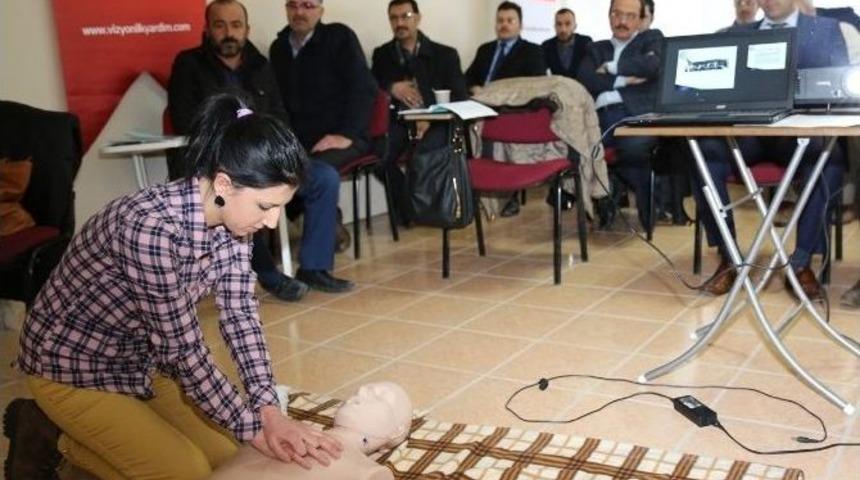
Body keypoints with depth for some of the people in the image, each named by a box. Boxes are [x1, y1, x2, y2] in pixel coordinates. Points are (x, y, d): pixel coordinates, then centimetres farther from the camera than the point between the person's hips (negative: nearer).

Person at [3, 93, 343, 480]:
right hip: (73, 366, -8)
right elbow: (183, 348, -29)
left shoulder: (231, 216, -12)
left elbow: (240, 314, -8)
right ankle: (50, 435, 7)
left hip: (141, 359, 8)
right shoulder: (153, 227, -36)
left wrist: (270, 412, -17)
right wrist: (253, 429, -20)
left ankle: (88, 431, 20)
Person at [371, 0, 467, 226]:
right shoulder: (381, 54, 16)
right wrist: (390, 88, -11)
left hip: (435, 122, -2)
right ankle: (407, 206, -6)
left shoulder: (445, 54, 9)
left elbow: (459, 97, 2)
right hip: (396, 120, 2)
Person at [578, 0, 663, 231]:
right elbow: (584, 81, 8)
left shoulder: (652, 38, 20)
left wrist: (611, 68, 4)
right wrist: (624, 80, -2)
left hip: (637, 115, -3)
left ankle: (648, 210, -13)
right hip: (601, 117, 3)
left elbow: (654, 65, -4)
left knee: (633, 146, -38)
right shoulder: (596, 49, 27)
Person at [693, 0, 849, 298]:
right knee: (704, 152, -31)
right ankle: (728, 258, -18)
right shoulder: (737, 34, 21)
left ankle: (801, 263, -23)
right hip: (748, 130, 2)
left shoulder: (826, 29, 14)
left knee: (830, 157, -36)